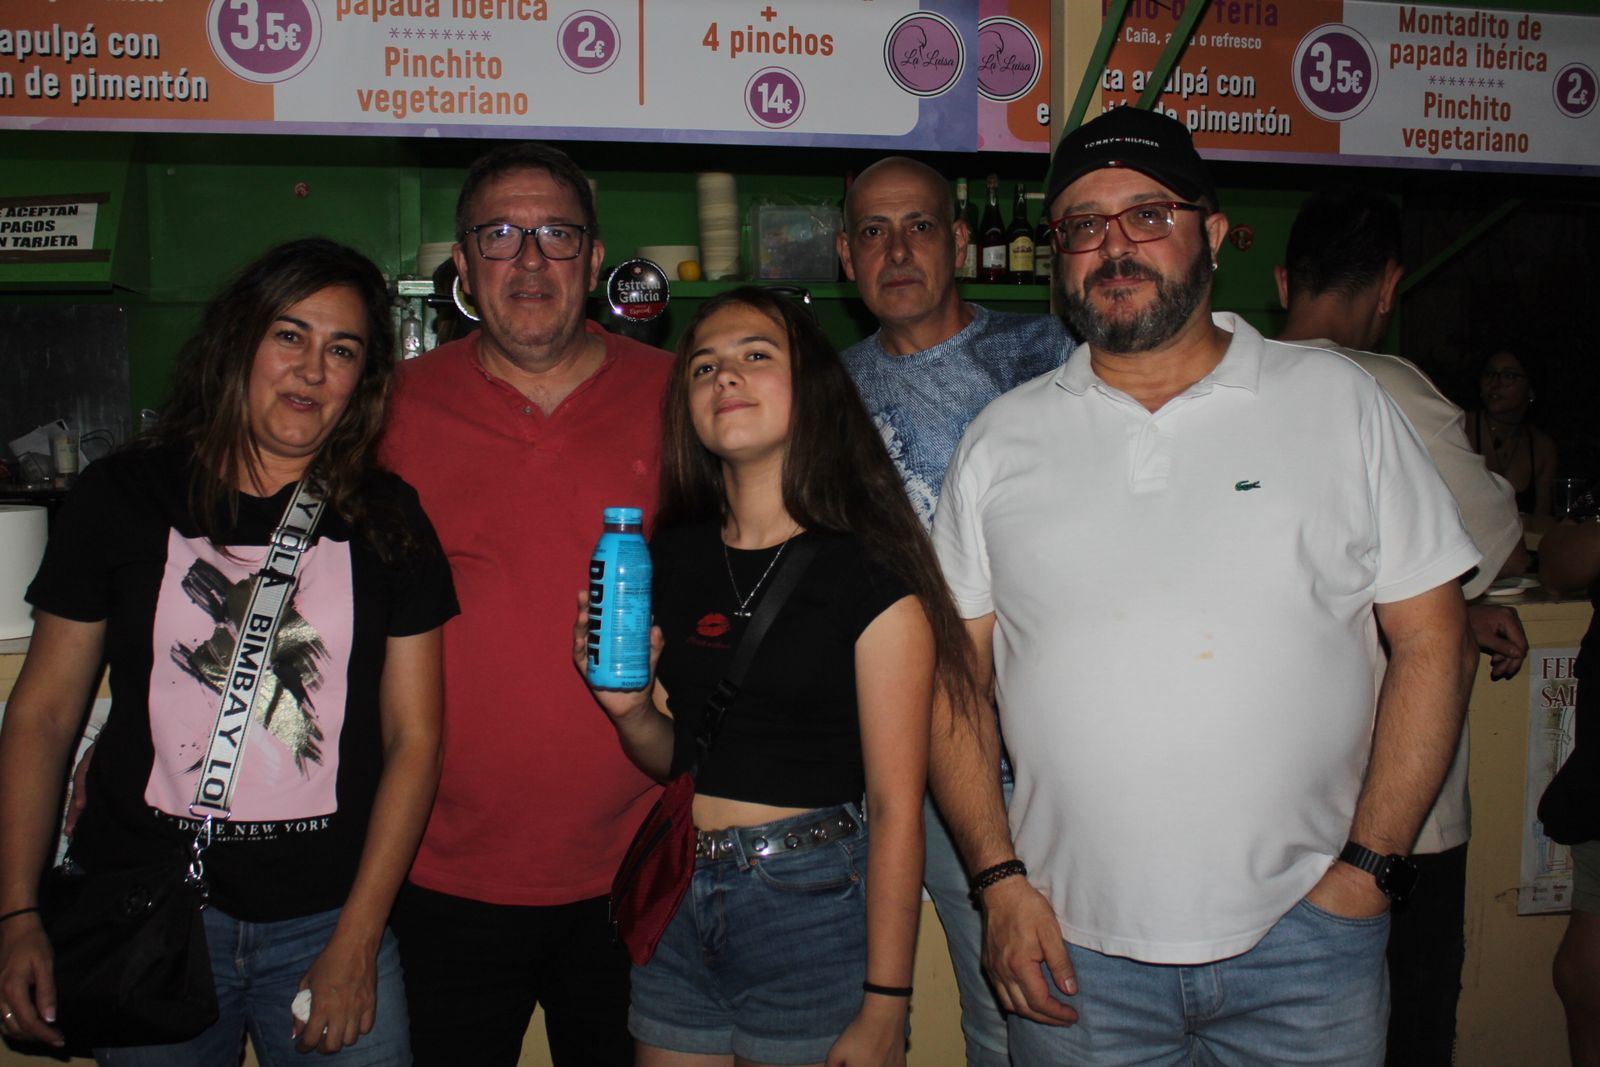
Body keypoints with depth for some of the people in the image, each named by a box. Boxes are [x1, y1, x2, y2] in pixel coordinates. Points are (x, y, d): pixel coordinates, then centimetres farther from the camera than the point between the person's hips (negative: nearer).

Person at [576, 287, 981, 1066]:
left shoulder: (870, 573, -12)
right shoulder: (672, 558, 3)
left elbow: (895, 808, -12)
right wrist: (631, 711, -10)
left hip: (813, 909, -4)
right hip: (676, 906, 5)